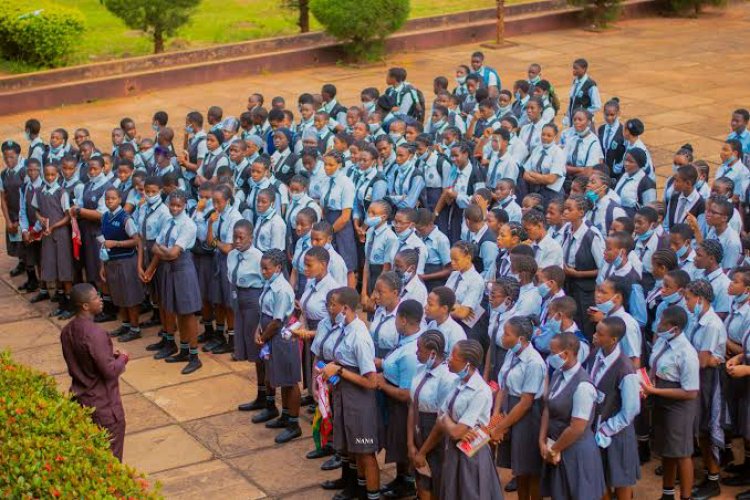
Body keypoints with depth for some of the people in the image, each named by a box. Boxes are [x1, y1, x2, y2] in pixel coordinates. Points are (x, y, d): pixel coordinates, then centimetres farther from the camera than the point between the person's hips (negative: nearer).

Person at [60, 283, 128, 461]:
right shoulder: (95, 333, -27)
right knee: (111, 459, 7)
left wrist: (110, 355, 7)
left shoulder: (67, 331, 0)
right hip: (103, 405, -8)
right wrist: (122, 359, -5)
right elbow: (109, 371, -25)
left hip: (80, 398, 8)